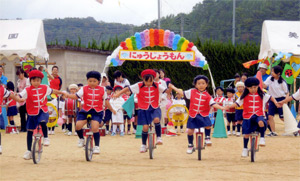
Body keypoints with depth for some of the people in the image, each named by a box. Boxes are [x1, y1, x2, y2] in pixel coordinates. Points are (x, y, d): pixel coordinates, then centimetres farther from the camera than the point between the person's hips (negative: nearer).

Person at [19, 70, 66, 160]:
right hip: (32, 113, 0)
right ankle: (28, 151, 15)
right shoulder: (27, 90, -9)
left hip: (43, 112, 0)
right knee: (30, 131, 3)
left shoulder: (44, 88, 1)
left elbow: (53, 91, 19)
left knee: (42, 122, -32)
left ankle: (46, 138, -6)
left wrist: (63, 93, 30)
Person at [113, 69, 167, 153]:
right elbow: (128, 89, -7)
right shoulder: (139, 86, -8)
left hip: (155, 108, 0)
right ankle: (143, 145, 14)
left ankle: (159, 137, -9)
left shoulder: (157, 86, -5)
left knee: (156, 119, -30)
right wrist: (118, 94, -15)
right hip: (143, 109, 0)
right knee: (145, 127, -7)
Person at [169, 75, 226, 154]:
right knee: (190, 131, -1)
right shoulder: (192, 92, -1)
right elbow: (182, 93, 9)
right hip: (193, 115, 1)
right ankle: (190, 146, 20)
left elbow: (213, 104, -11)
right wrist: (173, 87, 14)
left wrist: (222, 107, -25)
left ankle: (207, 138, 8)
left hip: (203, 115, -1)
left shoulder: (207, 96, -5)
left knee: (208, 125, -22)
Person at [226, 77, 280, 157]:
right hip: (247, 116, 1)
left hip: (258, 115, -1)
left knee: (261, 122, -35)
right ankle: (245, 149, 20)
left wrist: (275, 102, -1)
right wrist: (229, 106, -15)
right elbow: (237, 103, -1)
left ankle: (262, 138, -16)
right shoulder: (244, 96, -1)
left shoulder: (261, 95, 1)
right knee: (246, 133, 0)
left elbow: (270, 97, 13)